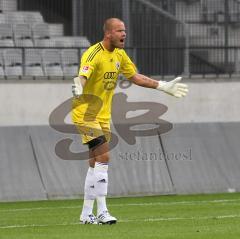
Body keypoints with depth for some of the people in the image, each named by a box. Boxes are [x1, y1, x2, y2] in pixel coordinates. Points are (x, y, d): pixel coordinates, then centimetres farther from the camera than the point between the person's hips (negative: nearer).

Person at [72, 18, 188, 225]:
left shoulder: (119, 54, 7)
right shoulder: (93, 54, -19)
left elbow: (135, 77, 19)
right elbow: (82, 76, -36)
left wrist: (164, 87, 18)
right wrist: (79, 87, -60)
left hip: (103, 116, 8)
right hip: (86, 114, -8)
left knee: (96, 165, 9)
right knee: (103, 158, -18)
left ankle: (86, 214, 16)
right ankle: (102, 212, -16)